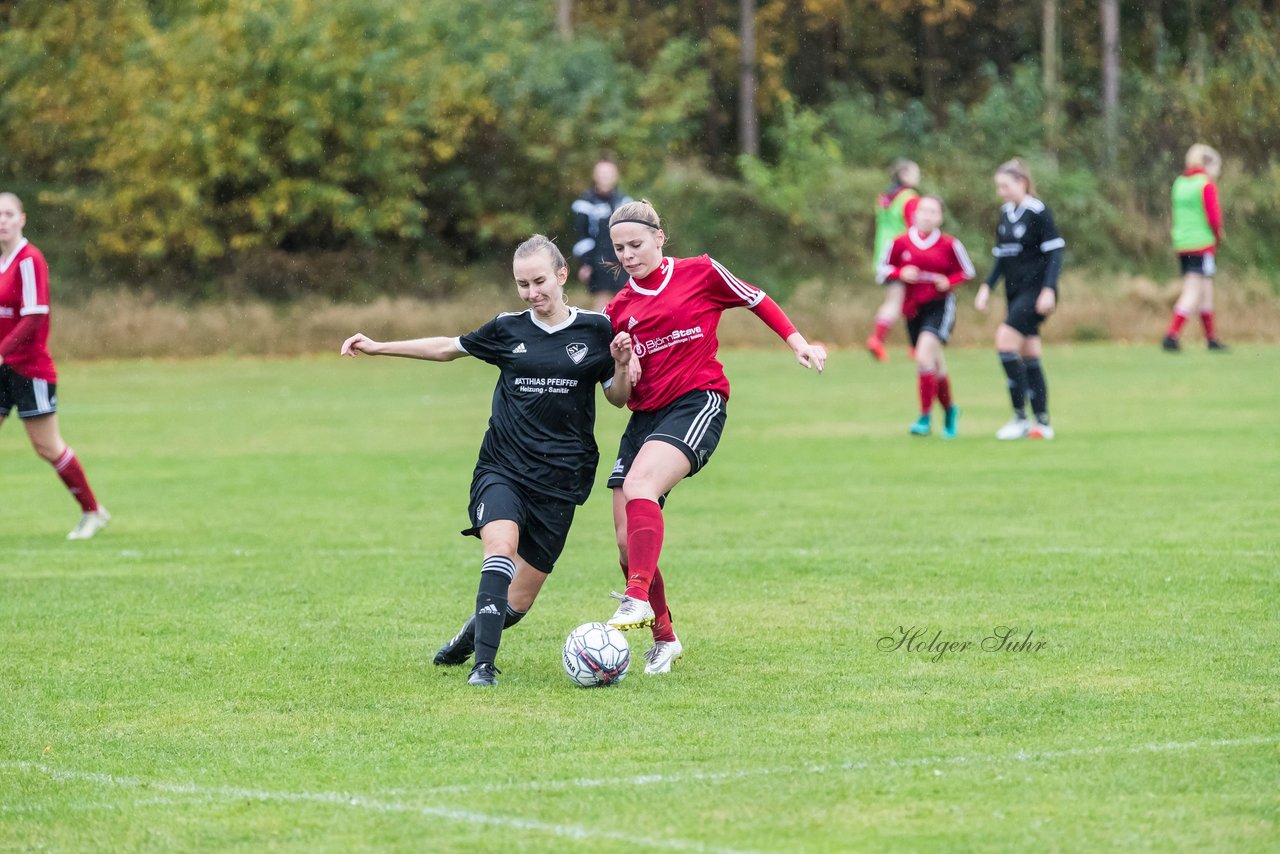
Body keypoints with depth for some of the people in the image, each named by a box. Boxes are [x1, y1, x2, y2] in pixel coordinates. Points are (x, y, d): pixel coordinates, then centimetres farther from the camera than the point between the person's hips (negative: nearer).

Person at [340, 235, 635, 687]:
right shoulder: (508, 329, 5)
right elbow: (448, 348, 20)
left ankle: (471, 634, 34)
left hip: (560, 478, 0)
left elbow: (618, 398, 10)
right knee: (501, 544, -30)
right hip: (502, 467, 0)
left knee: (519, 601, 3)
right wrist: (379, 347, 19)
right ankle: (484, 665, -30)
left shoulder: (595, 329, 2)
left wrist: (622, 366, -11)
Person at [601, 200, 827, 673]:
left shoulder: (699, 273, 3)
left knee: (640, 483, -33)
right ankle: (663, 638, 15)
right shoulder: (618, 309, 14)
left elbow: (757, 300, 14)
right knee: (628, 540, -3)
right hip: (645, 416, 5)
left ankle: (638, 598, -44)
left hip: (698, 402, -5)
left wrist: (799, 344, 5)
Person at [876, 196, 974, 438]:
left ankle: (925, 417, -16)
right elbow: (884, 270, 9)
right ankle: (949, 410, 38)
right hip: (913, 308, 4)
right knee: (935, 365, 13)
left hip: (940, 306, -4)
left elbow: (966, 272, 7)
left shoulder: (950, 245, -4)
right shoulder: (901, 243, 0)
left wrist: (948, 281, -12)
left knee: (924, 355, -22)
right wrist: (901, 273, -11)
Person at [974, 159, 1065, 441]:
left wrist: (1048, 290, -21)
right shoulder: (1005, 214, 12)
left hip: (1035, 290, -8)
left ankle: (1020, 417, -14)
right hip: (1015, 291, 8)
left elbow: (1055, 252, -13)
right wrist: (987, 287, 10)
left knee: (1005, 339, -18)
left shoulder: (1038, 212, -11)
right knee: (1028, 356, 7)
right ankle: (1043, 422, 10)